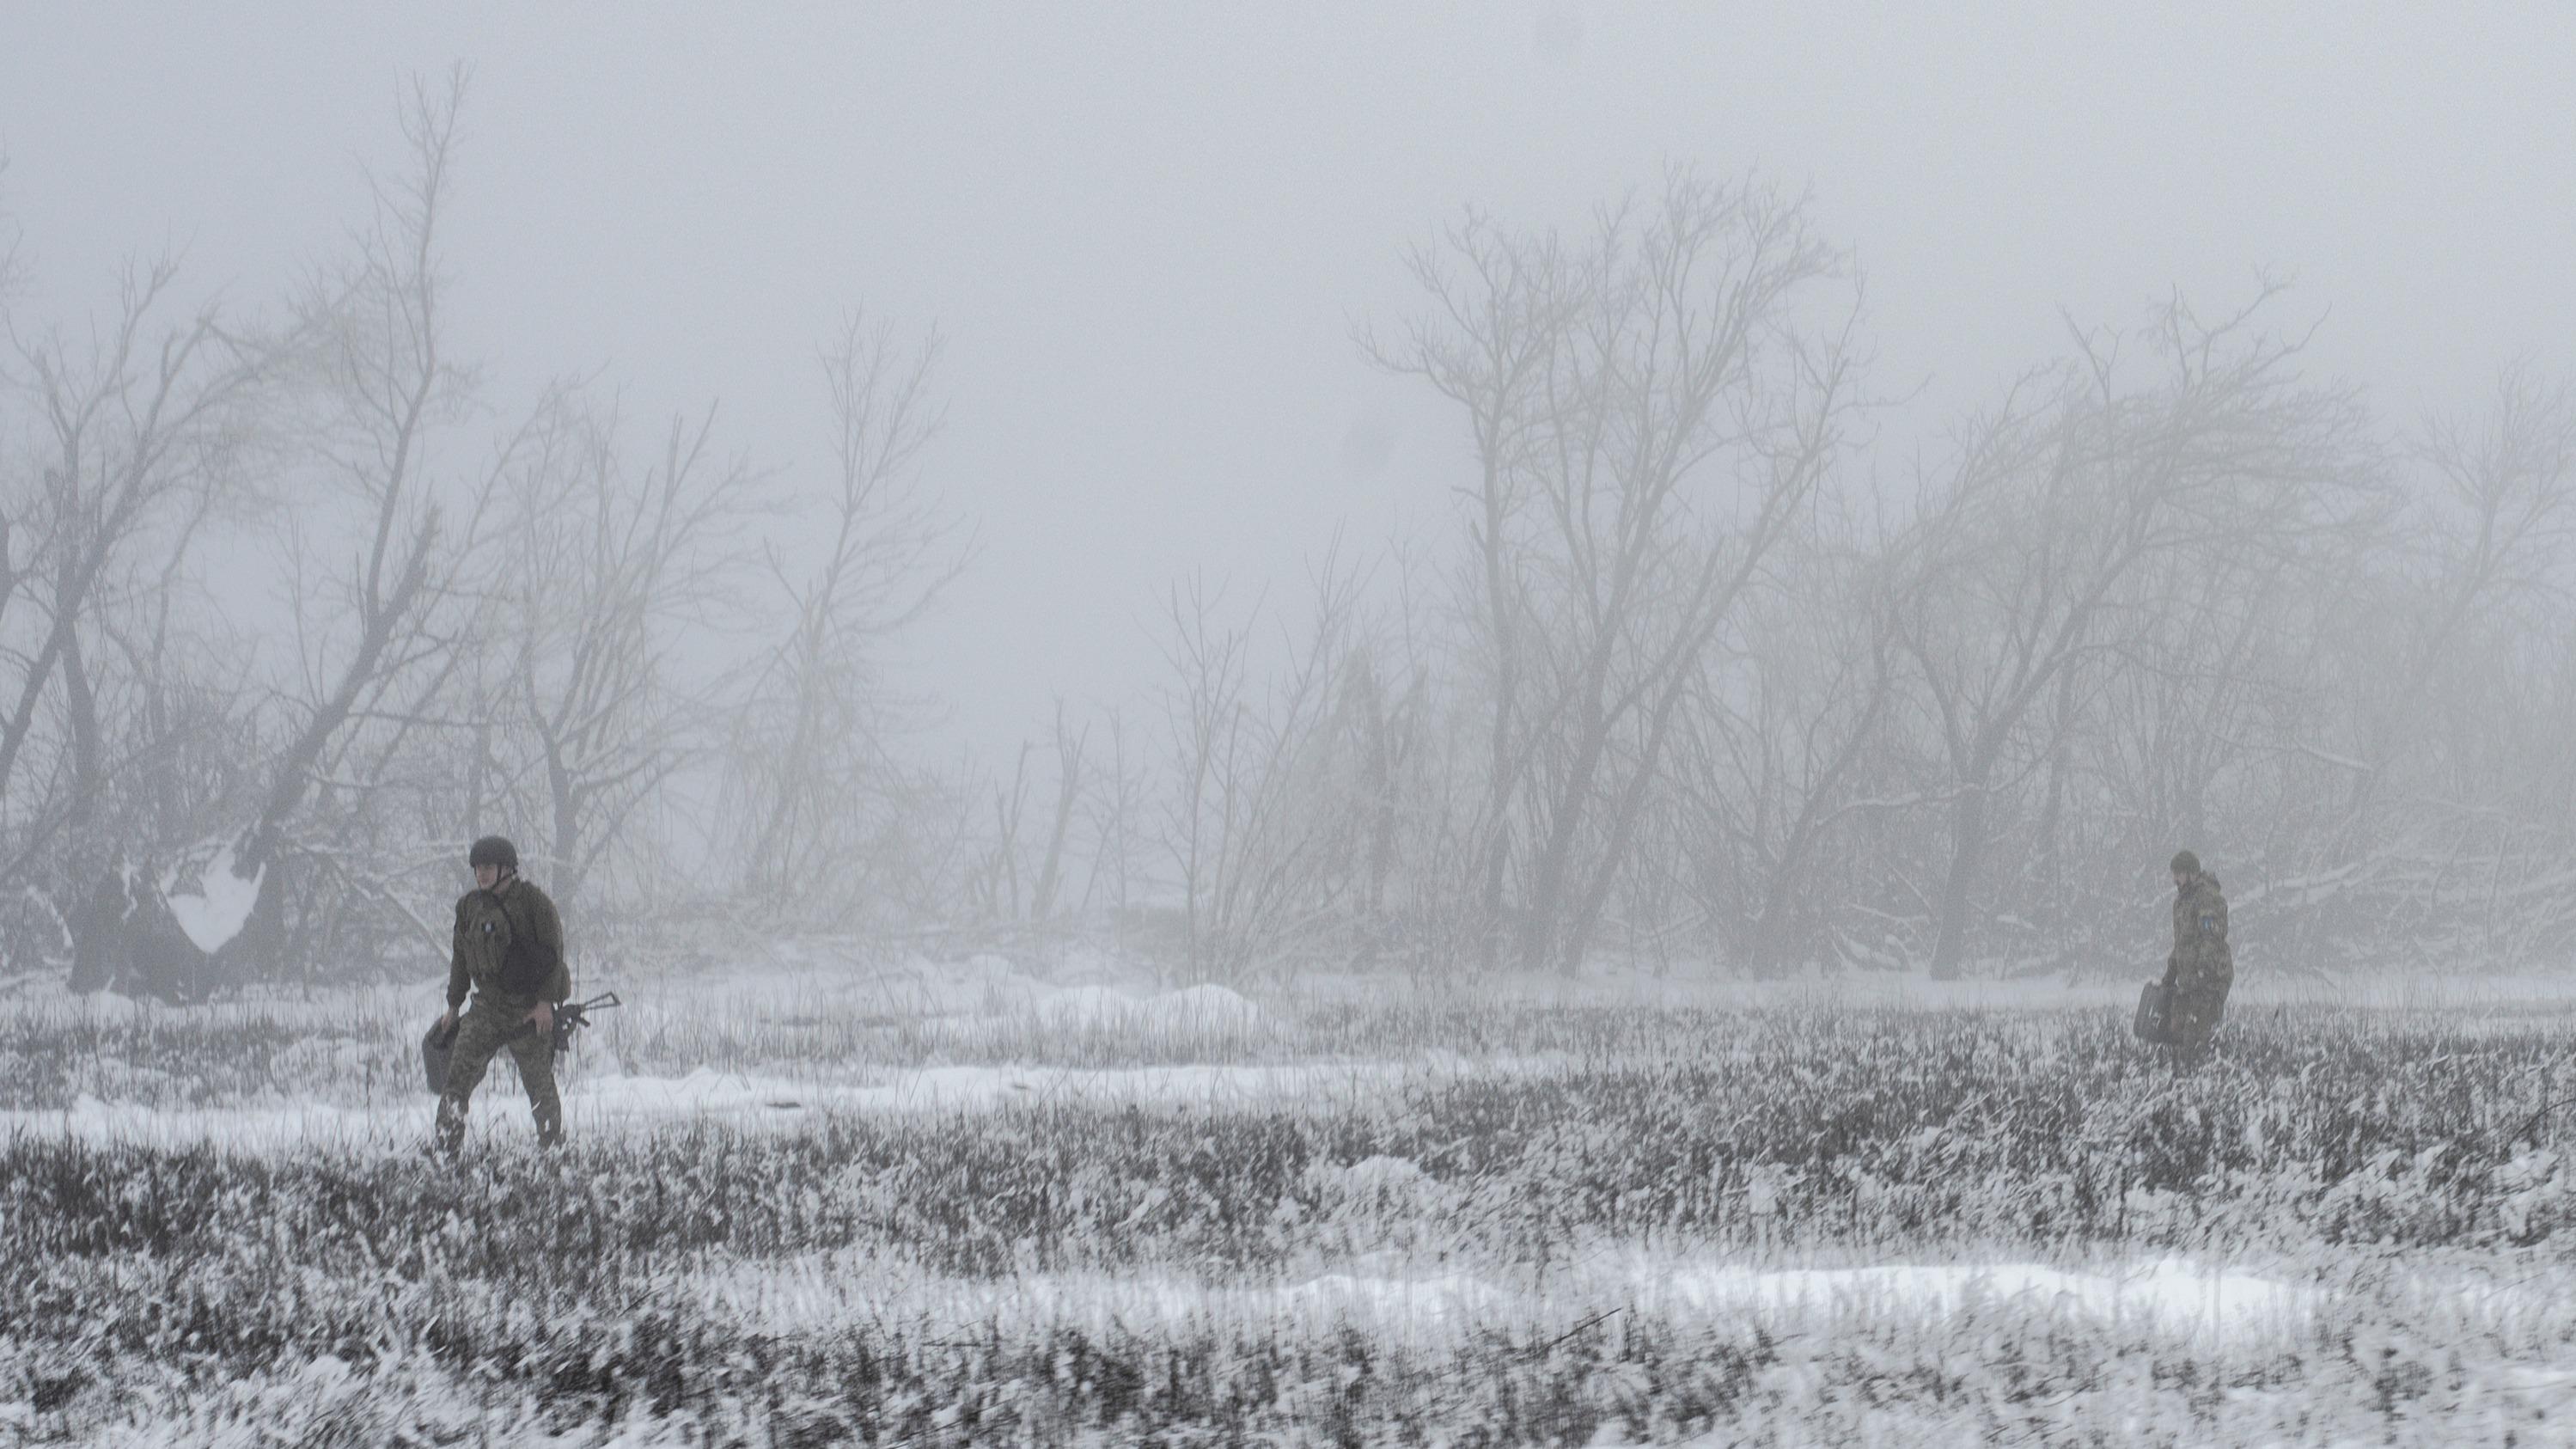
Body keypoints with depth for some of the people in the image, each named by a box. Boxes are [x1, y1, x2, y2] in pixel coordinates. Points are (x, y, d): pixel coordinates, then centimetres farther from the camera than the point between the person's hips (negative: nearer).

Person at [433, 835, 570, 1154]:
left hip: (530, 1010, -4)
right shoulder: (468, 906, 8)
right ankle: (446, 1152, -12)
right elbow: (461, 957, 17)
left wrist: (545, 1001, -14)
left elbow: (553, 950, -8)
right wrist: (453, 1006, 18)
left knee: (539, 1084, 4)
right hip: (487, 1006, 4)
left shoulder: (533, 900, -7)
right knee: (458, 1074, -10)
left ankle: (554, 1148, 19)